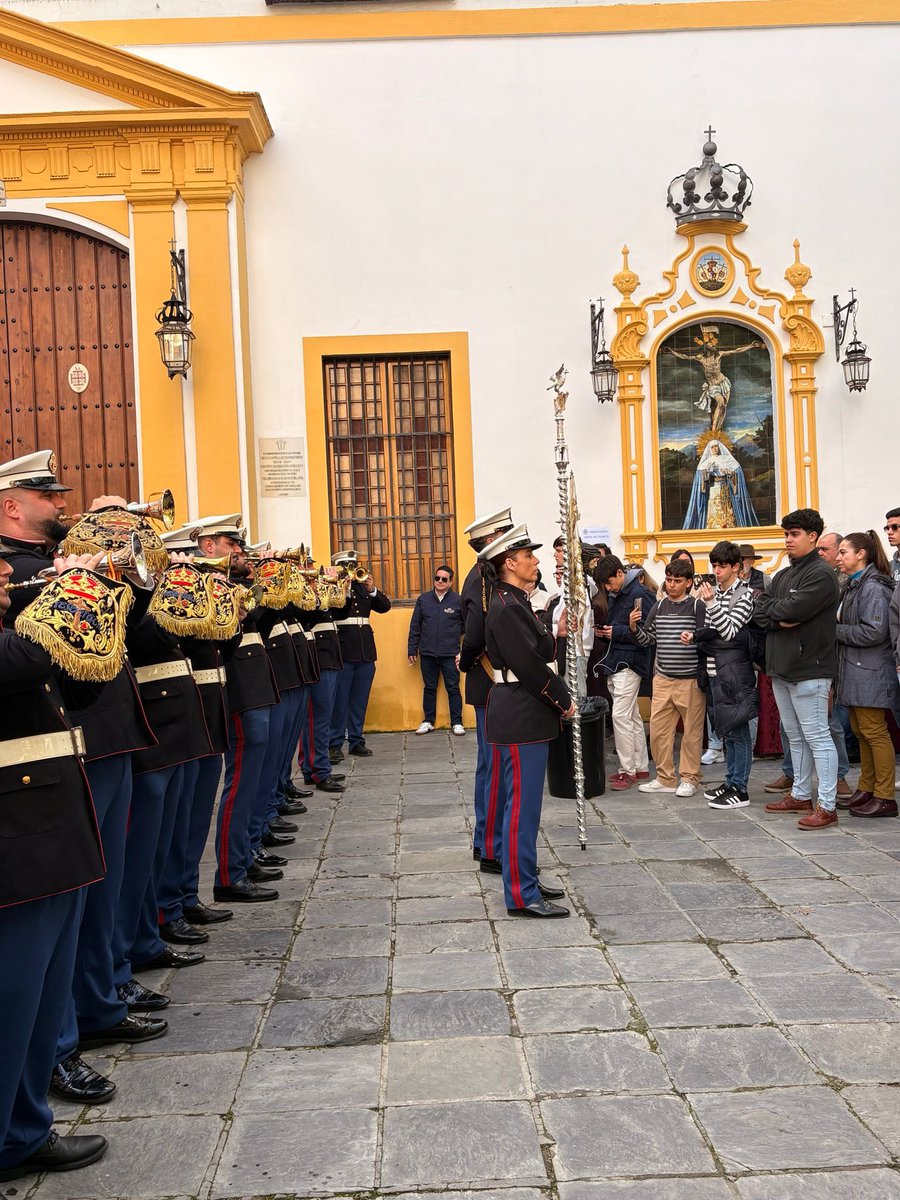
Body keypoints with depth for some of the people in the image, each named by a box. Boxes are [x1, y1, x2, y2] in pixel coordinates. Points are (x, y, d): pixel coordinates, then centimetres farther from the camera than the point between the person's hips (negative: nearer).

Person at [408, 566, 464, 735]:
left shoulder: (458, 600, -1)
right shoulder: (423, 599, 6)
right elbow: (415, 626, 8)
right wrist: (412, 650, 5)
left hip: (450, 654, -3)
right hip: (427, 653, 3)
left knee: (453, 688, 2)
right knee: (429, 688, 11)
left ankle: (457, 723, 9)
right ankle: (428, 721, 20)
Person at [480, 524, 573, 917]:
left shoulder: (516, 602, 15)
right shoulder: (507, 609, -18)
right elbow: (530, 666, -21)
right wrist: (563, 701, -11)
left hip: (527, 715, 11)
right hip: (520, 718, -11)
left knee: (525, 801, 16)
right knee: (523, 804, -6)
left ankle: (525, 878, 27)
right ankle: (521, 895, 0)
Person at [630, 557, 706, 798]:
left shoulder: (697, 607, -3)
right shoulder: (659, 606, 10)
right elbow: (648, 639, 13)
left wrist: (694, 638, -26)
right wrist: (634, 628, -5)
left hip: (690, 679, -4)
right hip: (662, 679, 4)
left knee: (691, 732, 3)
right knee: (658, 730, 5)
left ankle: (689, 778, 15)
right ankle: (665, 778, 17)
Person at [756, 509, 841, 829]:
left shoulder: (821, 574, -10)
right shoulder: (783, 576, 17)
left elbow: (792, 609, -21)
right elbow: (761, 614, 9)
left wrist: (769, 608, -2)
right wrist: (780, 620, -11)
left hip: (809, 669, -9)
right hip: (781, 669, 9)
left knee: (817, 737, -6)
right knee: (795, 736, 16)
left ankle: (827, 806, -4)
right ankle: (801, 795, 26)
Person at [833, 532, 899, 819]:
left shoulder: (873, 588, -15)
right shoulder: (853, 586, 16)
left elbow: (874, 632, -22)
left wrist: (835, 630, -14)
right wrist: (835, 626, 1)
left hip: (870, 674, -10)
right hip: (854, 672, 10)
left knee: (875, 733, -5)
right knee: (861, 731, 15)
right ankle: (866, 790, 24)